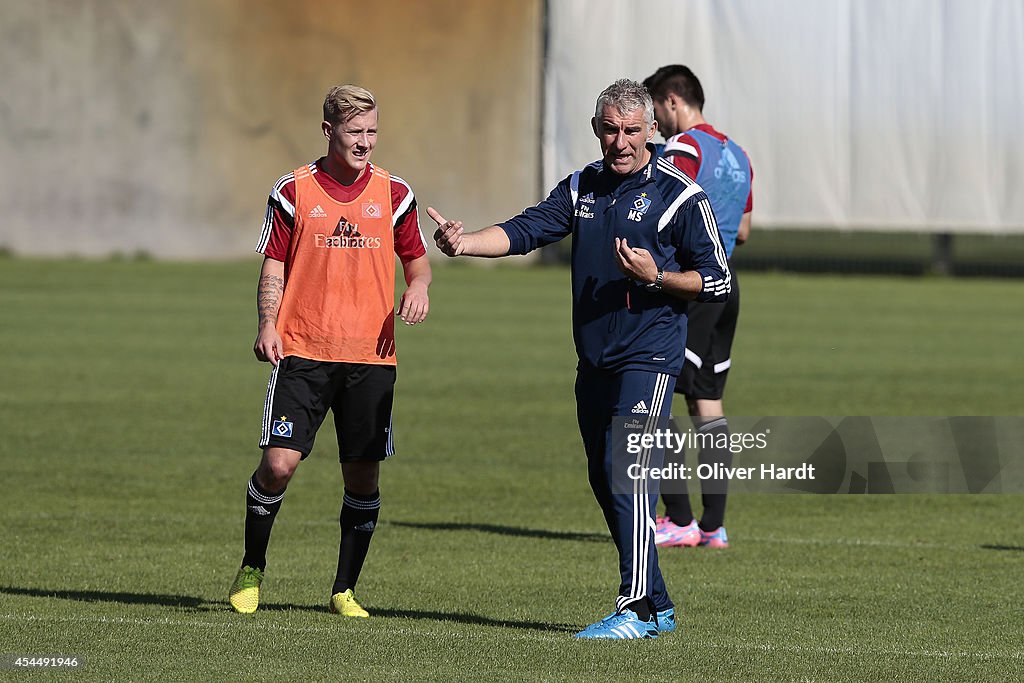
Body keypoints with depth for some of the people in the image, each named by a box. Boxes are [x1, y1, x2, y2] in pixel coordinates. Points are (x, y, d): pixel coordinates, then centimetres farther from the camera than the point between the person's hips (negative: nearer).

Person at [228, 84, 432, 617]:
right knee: (279, 463, -12)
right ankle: (252, 570, 10)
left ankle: (345, 589, 15)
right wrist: (268, 324, -9)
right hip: (303, 352, -2)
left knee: (363, 476, 1)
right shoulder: (293, 192, 2)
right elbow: (274, 266, 6)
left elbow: (417, 260, 17)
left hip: (372, 355, 2)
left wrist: (417, 289, -6)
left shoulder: (394, 194, 7)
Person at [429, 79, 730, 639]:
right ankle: (658, 606, 18)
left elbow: (717, 282, -3)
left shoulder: (680, 196, -5)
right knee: (604, 481, 8)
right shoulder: (582, 188, 12)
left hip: (649, 358, -7)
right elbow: (526, 230, 4)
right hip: (594, 358, 7)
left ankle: (635, 609, -18)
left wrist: (656, 278, -18)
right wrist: (464, 242, -12)